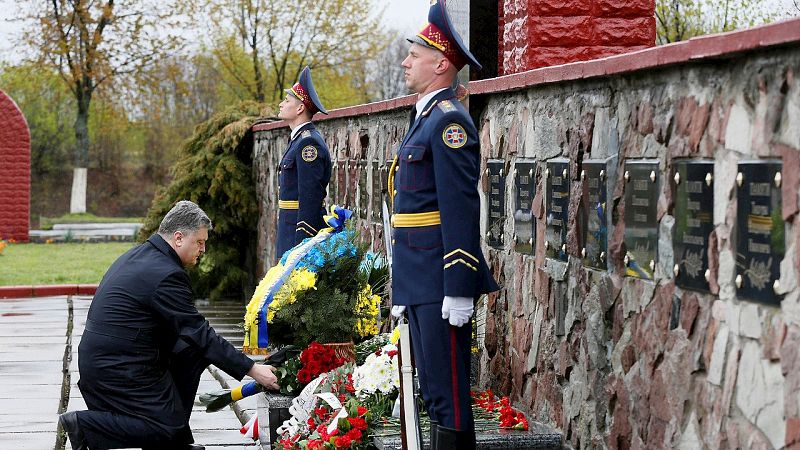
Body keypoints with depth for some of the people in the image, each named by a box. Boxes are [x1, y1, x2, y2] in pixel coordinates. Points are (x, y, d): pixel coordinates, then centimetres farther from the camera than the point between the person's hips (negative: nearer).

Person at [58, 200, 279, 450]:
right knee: (168, 429, -4)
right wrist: (252, 370, -15)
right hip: (117, 369, -10)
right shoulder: (165, 274, -19)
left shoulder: (138, 255, 12)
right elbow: (200, 334, -18)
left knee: (191, 353, 13)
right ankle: (84, 424, -6)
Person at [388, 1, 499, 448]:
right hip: (418, 280, 10)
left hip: (442, 283, -10)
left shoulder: (450, 120, -13)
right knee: (433, 391, 13)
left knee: (449, 391, -6)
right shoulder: (426, 118, 18)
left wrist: (459, 290, -23)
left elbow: (462, 209, -19)